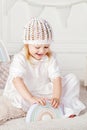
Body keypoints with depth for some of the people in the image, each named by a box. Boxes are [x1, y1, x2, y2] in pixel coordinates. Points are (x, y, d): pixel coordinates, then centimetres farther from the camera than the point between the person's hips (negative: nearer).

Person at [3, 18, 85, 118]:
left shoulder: (50, 57, -7)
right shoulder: (20, 59, -20)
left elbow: (56, 78, -18)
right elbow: (17, 80, -36)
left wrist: (57, 97, -38)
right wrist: (31, 98, -51)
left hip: (46, 92, 4)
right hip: (25, 93, -3)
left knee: (72, 78, -8)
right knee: (19, 98, -40)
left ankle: (68, 108, -21)